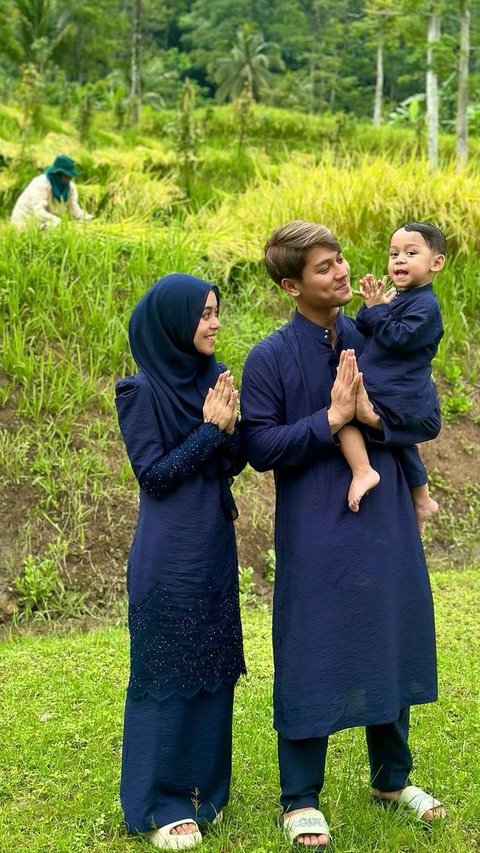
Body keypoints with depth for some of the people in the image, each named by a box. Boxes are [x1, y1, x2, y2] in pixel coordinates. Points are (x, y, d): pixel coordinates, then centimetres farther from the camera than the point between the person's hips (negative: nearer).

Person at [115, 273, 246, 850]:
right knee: (165, 672, 1)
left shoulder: (214, 378, 7)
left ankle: (203, 785, 27)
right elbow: (154, 474, -13)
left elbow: (232, 466, 5)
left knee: (212, 667, 12)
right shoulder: (141, 391, -11)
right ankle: (159, 804, 12)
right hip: (168, 557, -6)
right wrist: (208, 429, -15)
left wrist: (229, 426, -14)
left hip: (215, 548, 7)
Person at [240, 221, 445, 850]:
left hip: (387, 524, 5)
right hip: (316, 534, -5)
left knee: (391, 648, 15)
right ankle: (300, 799, 18)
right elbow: (260, 448, -11)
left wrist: (374, 416, -13)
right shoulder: (270, 359, -9)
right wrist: (330, 420, -20)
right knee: (312, 658, 3)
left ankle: (392, 776, 34)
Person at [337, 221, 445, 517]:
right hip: (407, 398, 10)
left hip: (396, 400, -10)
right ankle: (422, 499, 42)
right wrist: (371, 305, -6)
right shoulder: (397, 297, 12)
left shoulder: (425, 305, -17)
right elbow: (362, 329, 11)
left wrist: (377, 308, -18)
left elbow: (397, 338, -27)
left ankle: (363, 471, -20)